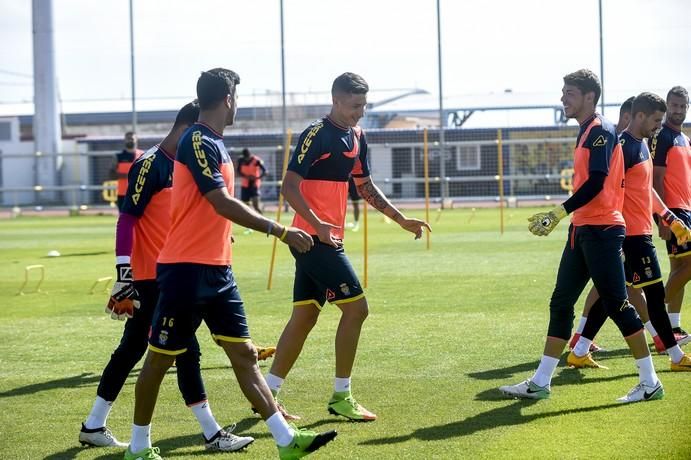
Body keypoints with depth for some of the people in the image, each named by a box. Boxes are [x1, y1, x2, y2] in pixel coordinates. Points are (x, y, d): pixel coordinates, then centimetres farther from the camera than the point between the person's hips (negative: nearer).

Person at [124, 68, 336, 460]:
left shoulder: (214, 143, 13)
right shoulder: (197, 141, -15)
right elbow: (223, 203, -23)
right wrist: (280, 231, -24)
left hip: (217, 269, 9)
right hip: (186, 270, -9)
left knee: (244, 354, 5)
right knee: (161, 357, 3)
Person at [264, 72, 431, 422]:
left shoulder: (356, 137, 12)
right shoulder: (316, 135, -14)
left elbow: (365, 186, 23)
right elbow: (289, 187, -17)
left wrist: (401, 220, 17)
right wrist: (317, 225, -28)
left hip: (326, 239, 9)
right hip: (314, 238, -9)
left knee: (305, 316, 9)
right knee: (356, 307, -8)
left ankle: (268, 395, 14)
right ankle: (340, 396, 1)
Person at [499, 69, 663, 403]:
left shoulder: (601, 131, -12)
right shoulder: (586, 133, 16)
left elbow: (595, 183, -21)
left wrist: (560, 213, -22)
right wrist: (558, 216, 19)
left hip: (602, 231, -10)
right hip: (582, 230, 10)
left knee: (616, 304, -6)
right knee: (560, 303, 9)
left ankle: (650, 383, 3)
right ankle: (540, 383, 13)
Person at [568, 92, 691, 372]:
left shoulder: (642, 146, 16)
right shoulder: (624, 147, -15)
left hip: (640, 231, 10)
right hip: (634, 233, -10)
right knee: (654, 292, -2)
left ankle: (579, 353, 12)